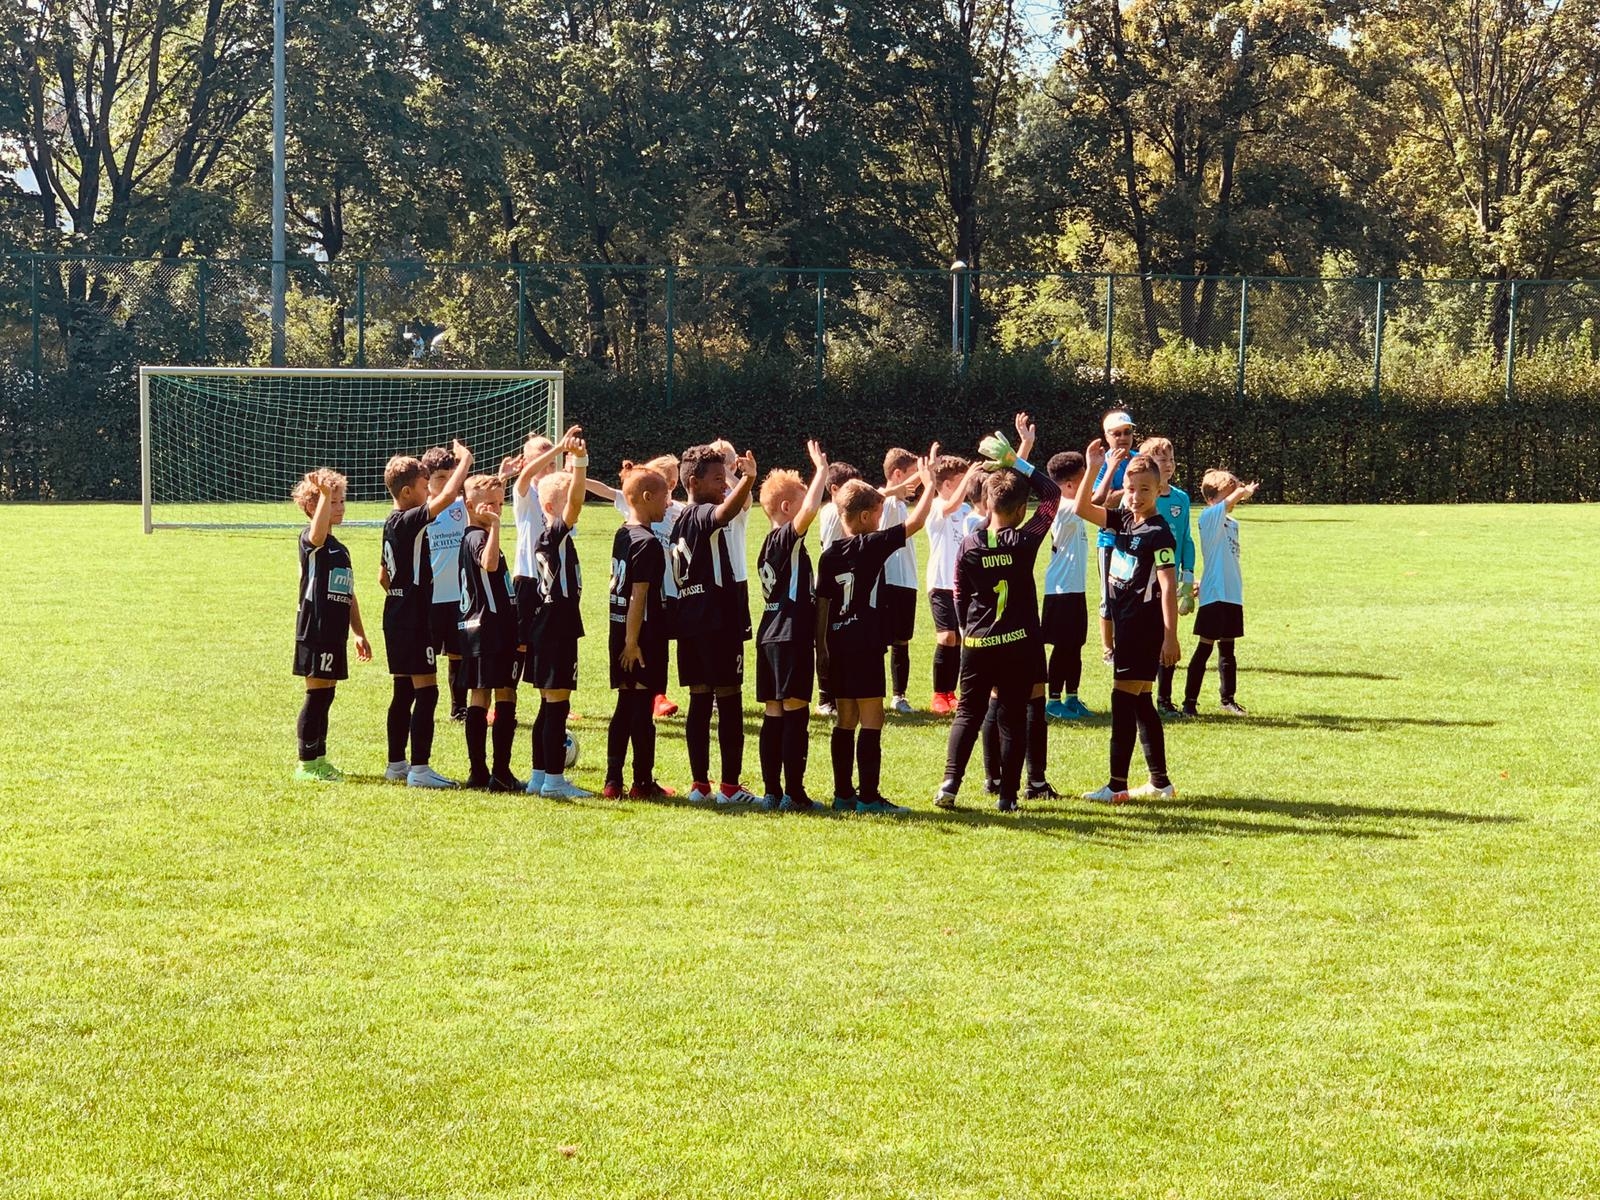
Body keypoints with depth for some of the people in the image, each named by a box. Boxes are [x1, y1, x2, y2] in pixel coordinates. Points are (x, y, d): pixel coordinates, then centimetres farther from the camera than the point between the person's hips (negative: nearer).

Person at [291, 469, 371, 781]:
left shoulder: (339, 548, 19)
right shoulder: (310, 539, -9)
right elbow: (317, 533, -36)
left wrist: (359, 633, 24)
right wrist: (324, 494, -46)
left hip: (334, 634, 8)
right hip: (315, 631, -8)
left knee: (325, 696, 13)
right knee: (317, 695, -5)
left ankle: (319, 759, 20)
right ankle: (306, 763, 0)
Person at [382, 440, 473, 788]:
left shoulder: (392, 524, 13)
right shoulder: (411, 522, -17)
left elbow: (386, 577, 24)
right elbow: (447, 497, -29)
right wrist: (464, 461, -16)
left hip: (397, 613, 10)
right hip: (414, 617, -10)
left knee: (404, 691, 15)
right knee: (426, 691, -9)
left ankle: (397, 763, 20)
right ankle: (419, 769, -12)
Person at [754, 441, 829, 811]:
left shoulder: (769, 545, 16)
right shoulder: (787, 539, -11)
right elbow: (810, 510, -29)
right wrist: (822, 471, -18)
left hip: (769, 637, 9)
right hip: (792, 637, -9)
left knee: (774, 715, 8)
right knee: (795, 712, -6)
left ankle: (772, 792, 9)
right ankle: (794, 793, -7)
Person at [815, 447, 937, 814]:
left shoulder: (830, 556, 7)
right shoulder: (872, 546, -10)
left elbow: (822, 604, 9)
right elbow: (915, 522, -10)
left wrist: (821, 648, 14)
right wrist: (929, 485, 2)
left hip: (837, 644, 7)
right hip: (866, 645, -7)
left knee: (845, 720, 12)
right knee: (871, 721, -4)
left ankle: (843, 793, 14)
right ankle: (868, 796, -6)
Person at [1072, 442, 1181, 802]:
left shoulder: (1158, 533, -13)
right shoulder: (1123, 520, 10)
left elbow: (1168, 587, -16)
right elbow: (1082, 508, 11)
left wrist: (1170, 636, -20)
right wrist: (1093, 469, 0)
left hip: (1145, 625, -9)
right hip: (1126, 624, 9)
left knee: (1123, 698, -9)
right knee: (1139, 702, 12)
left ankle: (1117, 785, -8)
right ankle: (1160, 782, 19)